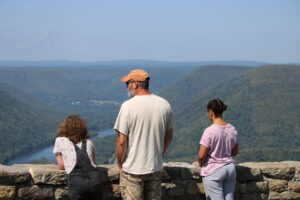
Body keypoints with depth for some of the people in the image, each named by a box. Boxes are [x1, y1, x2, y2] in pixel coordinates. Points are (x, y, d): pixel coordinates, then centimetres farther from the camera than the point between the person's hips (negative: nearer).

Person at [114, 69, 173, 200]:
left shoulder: (128, 106, -16)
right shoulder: (165, 105, 0)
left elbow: (121, 141, -15)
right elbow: (169, 137, 9)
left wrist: (120, 164, -2)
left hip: (132, 169, -5)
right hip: (156, 168, 5)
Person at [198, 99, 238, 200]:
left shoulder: (210, 131, -19)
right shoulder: (232, 129, 0)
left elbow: (201, 156, -17)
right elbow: (235, 152, 10)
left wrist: (200, 163, 3)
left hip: (213, 172, -6)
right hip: (230, 169, 6)